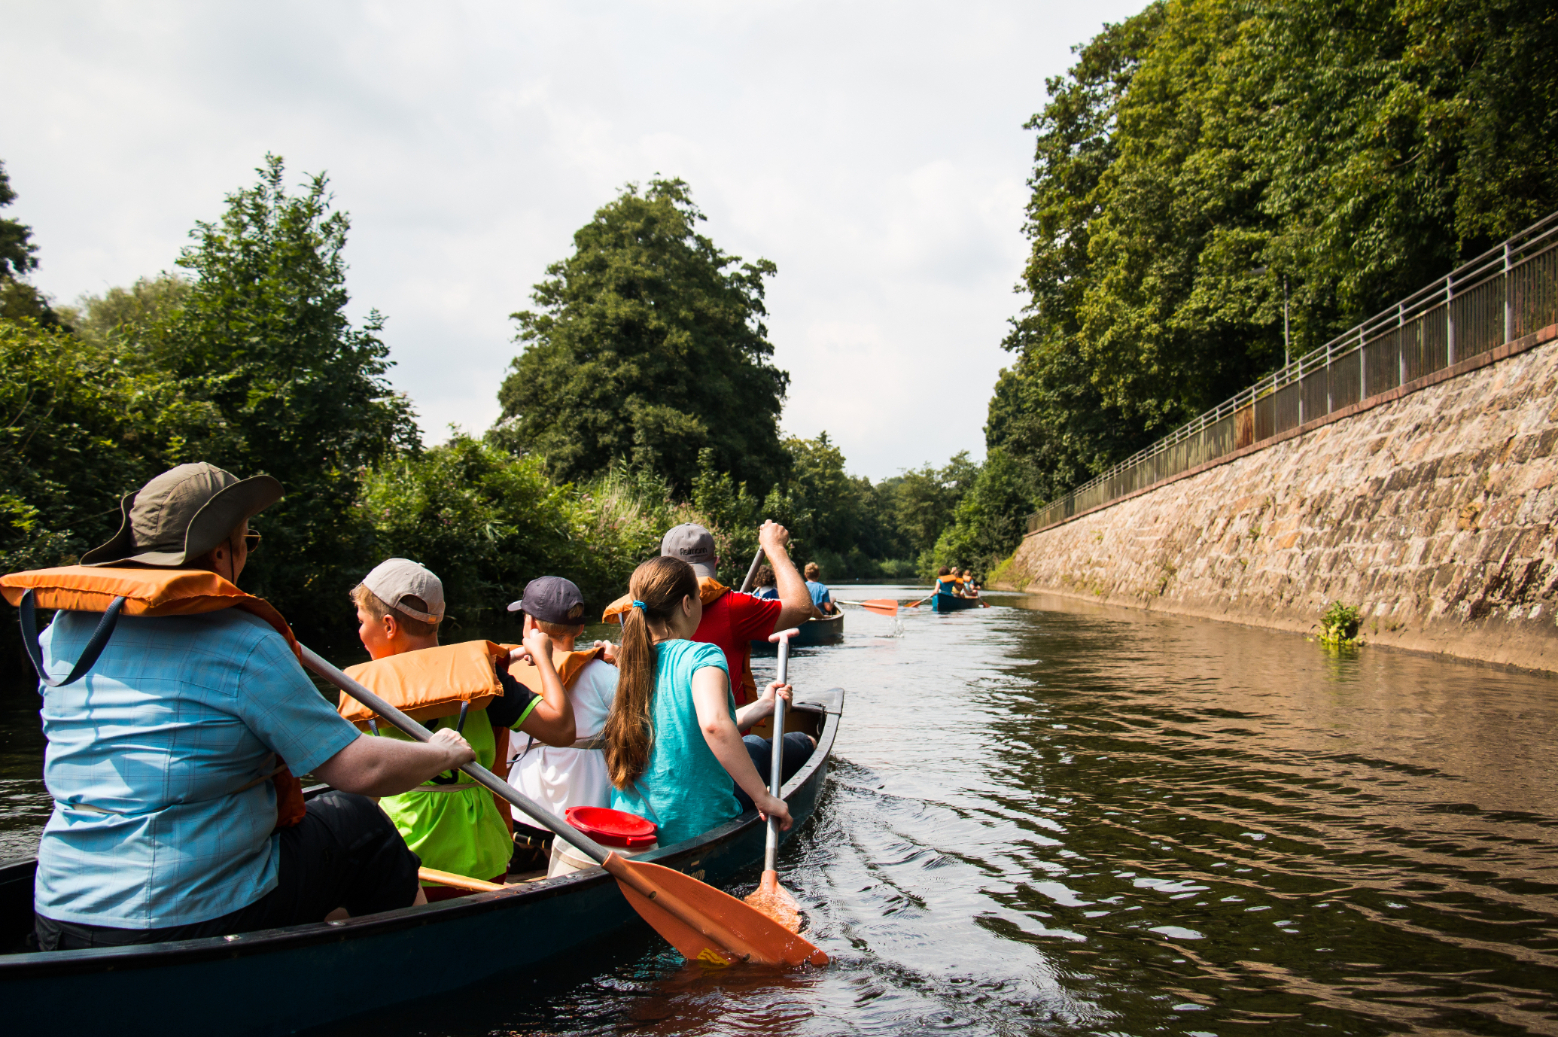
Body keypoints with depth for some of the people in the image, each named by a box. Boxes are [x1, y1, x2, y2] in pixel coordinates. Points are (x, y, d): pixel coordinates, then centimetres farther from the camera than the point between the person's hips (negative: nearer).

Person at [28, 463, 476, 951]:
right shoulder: (246, 647, -16)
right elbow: (362, 770, -15)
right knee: (357, 822, 15)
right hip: (203, 924, -7)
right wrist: (443, 753, 5)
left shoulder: (63, 629, 2)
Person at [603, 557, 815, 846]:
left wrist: (760, 707, 21)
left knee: (752, 745, 32)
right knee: (803, 743, 19)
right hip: (697, 827, -7)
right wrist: (763, 797, -28)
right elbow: (714, 725, -37)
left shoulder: (631, 662, 4)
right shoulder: (702, 655, -18)